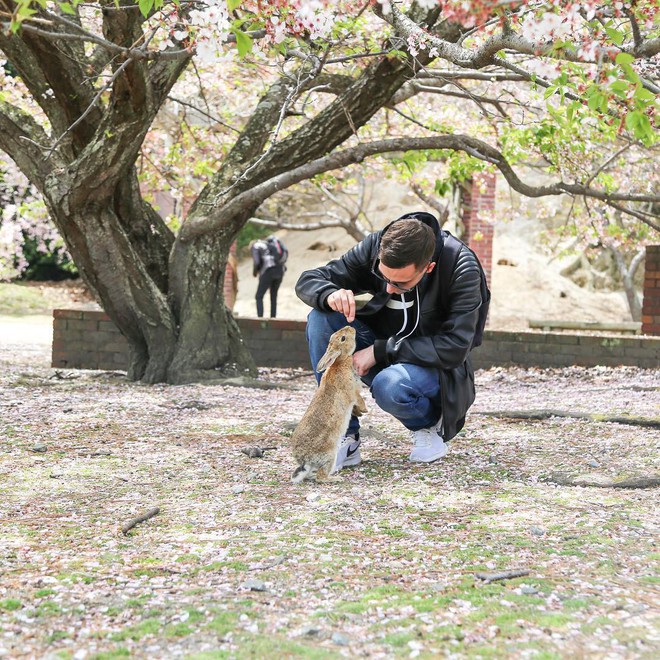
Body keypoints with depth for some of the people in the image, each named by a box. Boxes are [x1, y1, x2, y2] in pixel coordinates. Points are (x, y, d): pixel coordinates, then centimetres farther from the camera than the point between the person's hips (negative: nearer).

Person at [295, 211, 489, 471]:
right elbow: (307, 281, -7)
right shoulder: (373, 247, -14)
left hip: (434, 367, -5)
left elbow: (454, 349, -27)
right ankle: (345, 438, -17)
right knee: (321, 319, -21)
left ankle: (429, 424, -1)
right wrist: (330, 295, -33)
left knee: (389, 385, -38)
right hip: (384, 354, 5)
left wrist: (379, 351, -29)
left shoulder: (462, 269, -25)